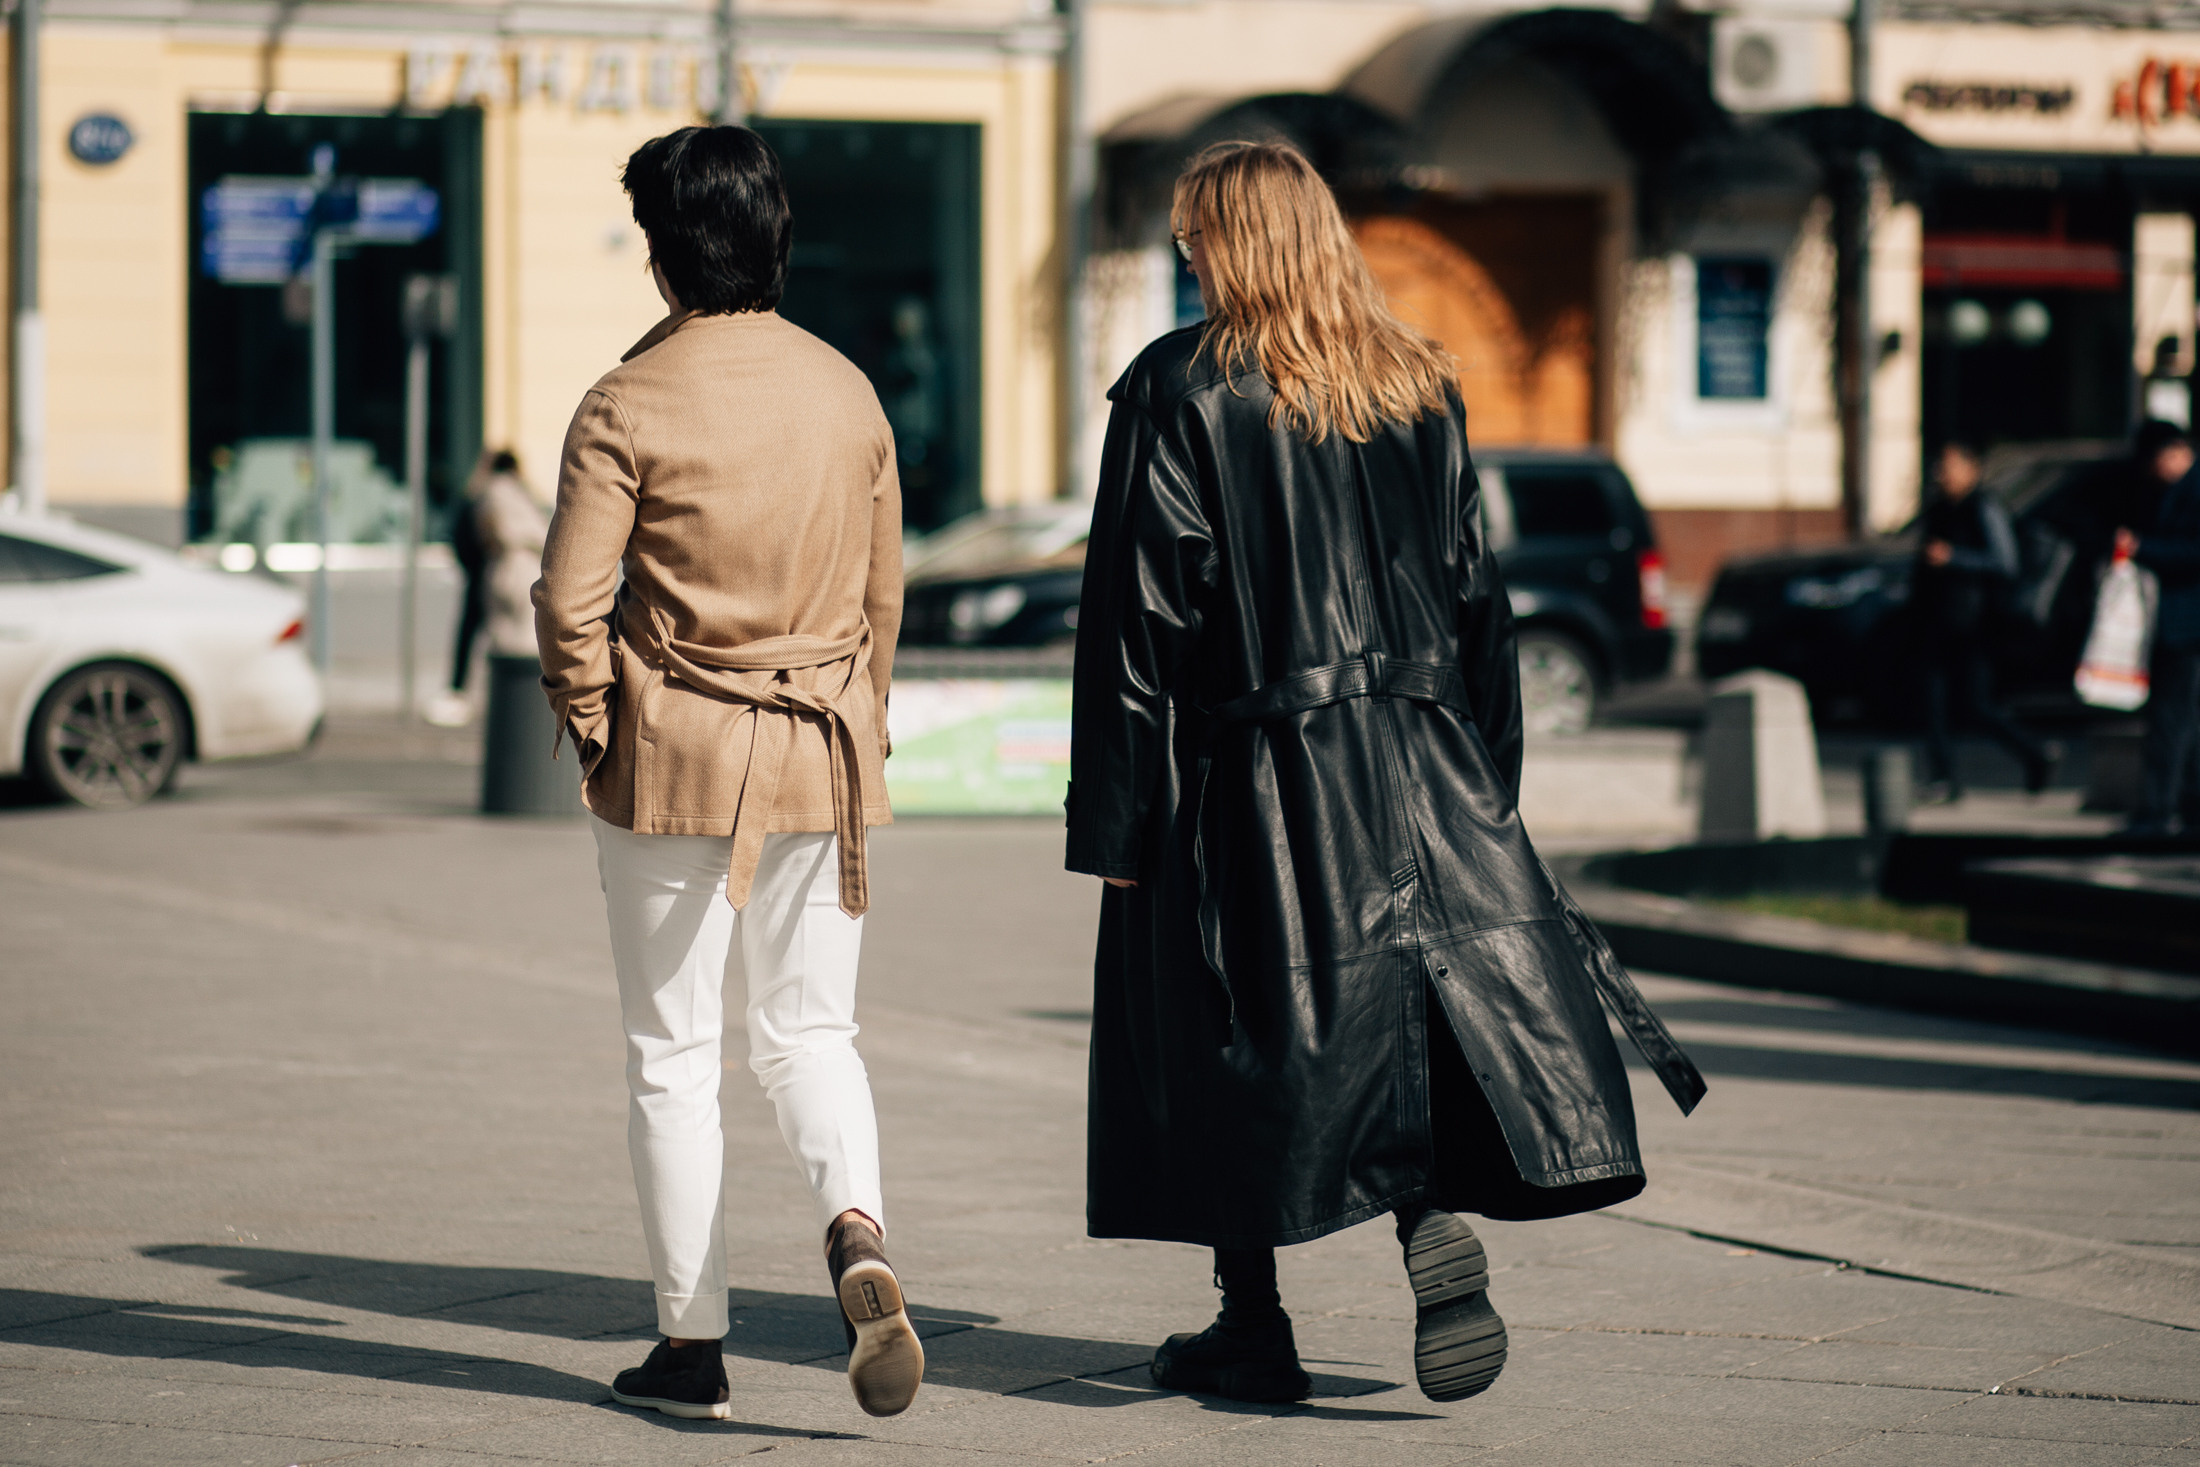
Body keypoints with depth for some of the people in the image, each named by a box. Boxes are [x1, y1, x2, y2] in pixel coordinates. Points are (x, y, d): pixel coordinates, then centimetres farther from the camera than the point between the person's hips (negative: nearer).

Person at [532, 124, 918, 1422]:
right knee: (811, 1030, 14)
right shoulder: (848, 392, 3)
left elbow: (570, 598, -13)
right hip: (824, 757, 4)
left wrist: (591, 725, 3)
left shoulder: (630, 405, -11)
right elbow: (884, 589, 10)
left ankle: (694, 1348, 11)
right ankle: (857, 1233, -13)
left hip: (671, 758, -4)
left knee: (675, 1055, 7)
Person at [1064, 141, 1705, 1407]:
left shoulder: (1178, 391, -7)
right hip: (1416, 767, 4)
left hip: (1246, 776, -4)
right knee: (1447, 998, 7)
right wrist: (1486, 780, 16)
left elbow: (1140, 617, -8)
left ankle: (1254, 1327, 13)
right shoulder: (1423, 386, 7)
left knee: (1235, 1048, 7)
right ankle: (1447, 1228, -17)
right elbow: (1475, 593, 10)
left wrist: (1115, 825, -5)